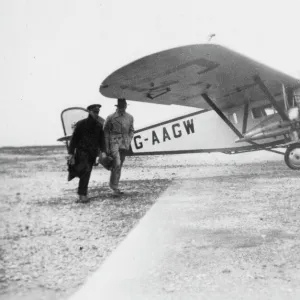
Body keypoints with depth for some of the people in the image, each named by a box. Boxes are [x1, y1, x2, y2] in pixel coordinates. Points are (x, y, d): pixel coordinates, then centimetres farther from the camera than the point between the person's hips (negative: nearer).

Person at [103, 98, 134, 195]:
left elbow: (131, 131, 17)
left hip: (124, 145, 4)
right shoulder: (111, 117, -4)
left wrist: (128, 142, 5)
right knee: (117, 164, -17)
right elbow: (105, 132, -1)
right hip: (114, 143, -4)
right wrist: (106, 147, -5)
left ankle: (115, 186, 19)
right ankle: (114, 186, -4)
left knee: (119, 166, 9)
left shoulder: (130, 117, 7)